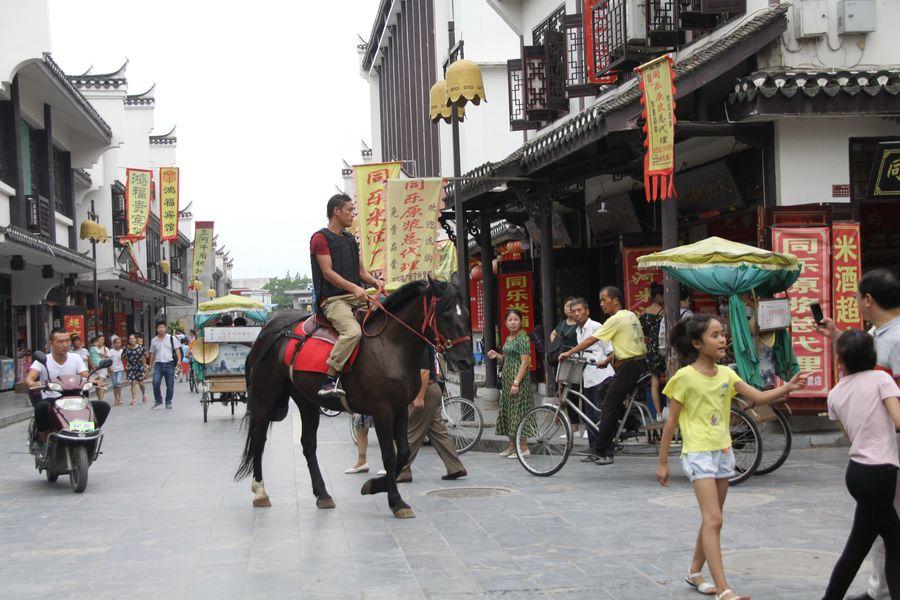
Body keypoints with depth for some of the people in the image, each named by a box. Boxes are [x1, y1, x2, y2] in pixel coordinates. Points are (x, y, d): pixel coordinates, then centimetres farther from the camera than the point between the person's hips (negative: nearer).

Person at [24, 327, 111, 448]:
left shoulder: (75, 358, 8)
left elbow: (86, 376, -6)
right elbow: (29, 377, -20)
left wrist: (93, 381, -31)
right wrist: (32, 383, -45)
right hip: (50, 400, -3)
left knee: (103, 407, -15)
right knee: (42, 406, -39)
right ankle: (43, 437, -13)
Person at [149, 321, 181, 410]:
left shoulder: (171, 338, 4)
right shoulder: (154, 341, 11)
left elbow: (177, 350, 1)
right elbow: (152, 353, 16)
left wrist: (179, 360, -12)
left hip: (169, 364, -1)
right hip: (158, 365, 1)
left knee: (170, 385, 3)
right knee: (155, 383, -13)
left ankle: (168, 402, 16)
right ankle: (158, 401, 4)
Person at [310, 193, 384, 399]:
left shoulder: (350, 239, 24)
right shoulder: (320, 238, -1)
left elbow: (361, 271, 23)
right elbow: (328, 273, -12)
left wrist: (375, 281, 1)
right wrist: (354, 288, -23)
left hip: (356, 298, 8)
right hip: (333, 299, -8)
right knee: (353, 331, -34)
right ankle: (329, 382, -31)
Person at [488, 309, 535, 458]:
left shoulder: (523, 338, -12)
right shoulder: (509, 338, 14)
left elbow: (524, 363, -17)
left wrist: (516, 383, -22)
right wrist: (497, 356, 5)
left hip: (518, 379, -9)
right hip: (507, 379, 9)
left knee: (518, 411, -7)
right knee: (507, 411, 11)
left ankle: (523, 448, -1)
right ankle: (511, 446, 18)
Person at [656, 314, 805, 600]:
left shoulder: (726, 374, 6)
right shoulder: (685, 377, -11)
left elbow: (758, 397, 1)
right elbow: (670, 422, -6)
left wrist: (787, 388, -18)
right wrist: (663, 462, -3)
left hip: (723, 452, 7)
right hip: (698, 454, -7)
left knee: (711, 520, 14)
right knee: (713, 520, -14)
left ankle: (694, 573, 30)